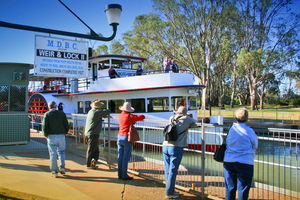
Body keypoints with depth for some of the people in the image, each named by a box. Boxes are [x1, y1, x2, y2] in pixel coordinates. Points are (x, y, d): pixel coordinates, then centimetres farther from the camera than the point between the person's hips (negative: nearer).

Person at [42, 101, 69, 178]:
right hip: (61, 136, 2)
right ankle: (62, 167, 7)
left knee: (53, 154, 4)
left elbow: (44, 126, -7)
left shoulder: (47, 114, 0)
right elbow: (66, 125, 3)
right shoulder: (62, 114, 6)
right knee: (61, 152, 18)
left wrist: (46, 135, 7)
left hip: (51, 136, -2)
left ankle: (54, 172, 8)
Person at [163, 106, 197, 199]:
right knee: (173, 171, 0)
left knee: (168, 170, 12)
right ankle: (169, 193, 6)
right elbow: (195, 124, 18)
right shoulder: (186, 119, 0)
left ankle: (171, 190, 23)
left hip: (165, 146, 6)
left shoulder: (171, 118, 13)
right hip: (176, 148, -6)